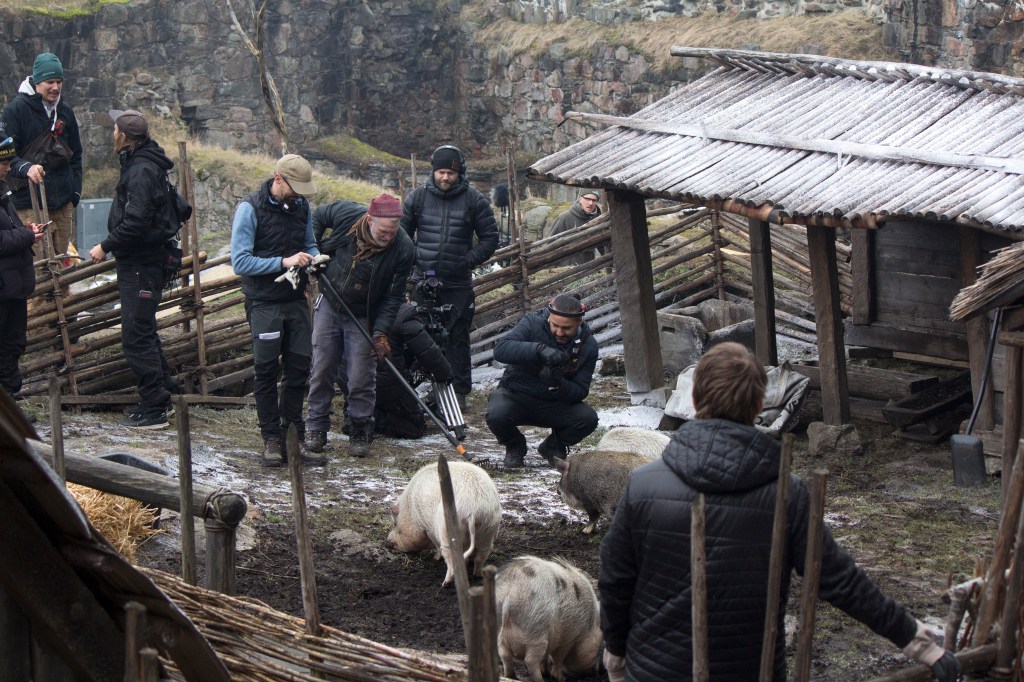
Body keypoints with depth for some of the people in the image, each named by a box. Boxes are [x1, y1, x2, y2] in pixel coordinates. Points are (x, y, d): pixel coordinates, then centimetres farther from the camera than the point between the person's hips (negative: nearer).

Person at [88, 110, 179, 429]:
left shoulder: (142, 171, -20)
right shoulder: (140, 163, 12)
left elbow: (135, 222, -27)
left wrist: (106, 246, -18)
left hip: (141, 264, -11)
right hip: (137, 260, 11)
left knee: (137, 335, -9)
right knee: (144, 331, 20)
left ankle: (154, 410, -6)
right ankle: (162, 394, 29)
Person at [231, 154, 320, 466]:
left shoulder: (302, 207, 7)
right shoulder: (250, 208, -11)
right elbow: (240, 262, -15)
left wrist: (314, 257, -2)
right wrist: (283, 262, -22)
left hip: (296, 300, 5)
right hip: (264, 303, -5)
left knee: (299, 367, 4)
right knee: (267, 370, -1)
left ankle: (293, 434, 14)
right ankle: (271, 439, 7)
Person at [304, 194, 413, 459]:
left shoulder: (402, 249, -23)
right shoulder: (345, 214, -20)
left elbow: (393, 296, -15)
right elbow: (318, 216, 6)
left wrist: (380, 332, -21)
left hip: (363, 318, -2)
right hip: (328, 306, 2)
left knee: (361, 378, -3)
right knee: (321, 371, 5)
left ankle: (359, 433, 11)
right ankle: (317, 430, 16)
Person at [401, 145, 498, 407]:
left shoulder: (475, 200, 1)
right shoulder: (417, 197, 6)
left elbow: (490, 238, 5)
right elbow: (402, 233, 15)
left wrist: (468, 260, -6)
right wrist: (412, 258, 2)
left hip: (458, 284, -2)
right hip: (423, 280, 2)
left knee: (458, 338, 0)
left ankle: (459, 390, 7)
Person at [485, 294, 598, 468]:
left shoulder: (588, 345, -11)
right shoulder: (533, 323, -16)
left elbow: (580, 392, -13)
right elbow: (500, 349, -32)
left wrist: (558, 384, -35)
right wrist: (539, 349, -45)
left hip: (555, 404, 2)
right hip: (516, 395, -2)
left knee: (588, 418, -26)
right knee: (496, 415, -34)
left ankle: (553, 447, 8)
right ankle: (515, 447, 4)